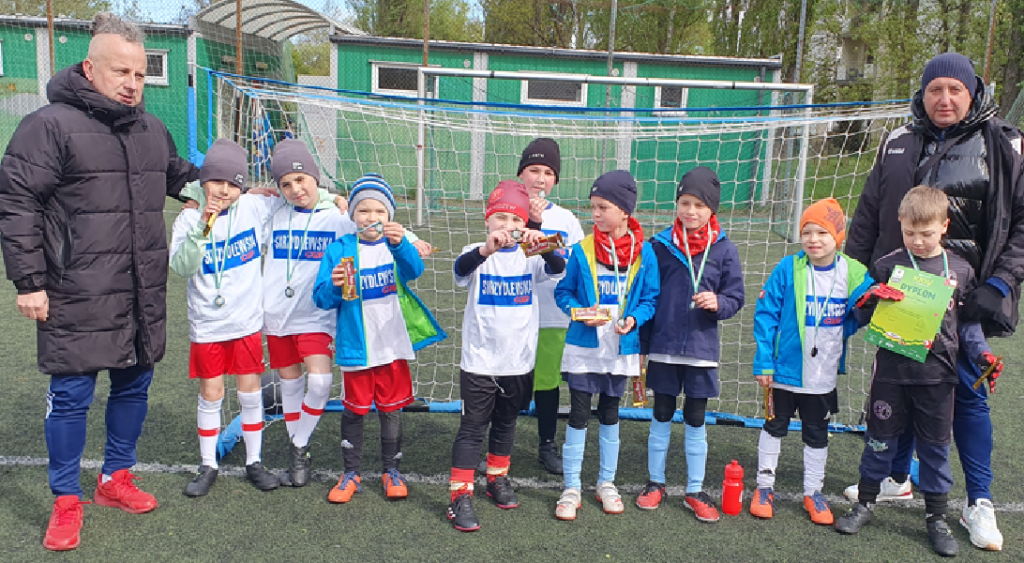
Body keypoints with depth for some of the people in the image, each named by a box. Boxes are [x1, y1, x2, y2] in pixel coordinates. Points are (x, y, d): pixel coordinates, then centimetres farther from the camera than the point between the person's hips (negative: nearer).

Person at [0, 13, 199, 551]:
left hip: (142, 298, 6)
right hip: (77, 301, -6)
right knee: (71, 396, 4)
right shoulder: (50, 125, -10)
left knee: (134, 385, 16)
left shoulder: (152, 129, 11)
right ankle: (66, 502, 21)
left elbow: (181, 178, 29)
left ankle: (116, 478, 35)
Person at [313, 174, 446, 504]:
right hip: (355, 345, 0)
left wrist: (399, 244, -43)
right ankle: (351, 473, 25)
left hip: (393, 344, 1)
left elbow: (414, 270, -23)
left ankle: (391, 471, 28)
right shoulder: (340, 250, -2)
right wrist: (334, 286, -26)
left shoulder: (396, 245, -1)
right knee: (354, 410, 10)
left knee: (391, 409, 12)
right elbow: (322, 299, -4)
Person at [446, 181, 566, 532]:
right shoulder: (478, 254, -8)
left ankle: (497, 478, 37)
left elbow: (557, 269, -20)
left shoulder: (529, 256, -1)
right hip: (479, 360, -3)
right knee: (472, 428, 1)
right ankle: (460, 495, 8)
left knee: (506, 424, 19)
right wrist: (487, 249, -51)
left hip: (519, 360, 3)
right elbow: (461, 270, -30)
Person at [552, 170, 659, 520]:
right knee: (578, 415, 3)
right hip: (583, 347, -1)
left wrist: (634, 319, -18)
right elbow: (563, 292, 0)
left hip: (621, 348, 1)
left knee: (610, 415, 16)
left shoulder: (645, 253, -5)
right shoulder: (582, 250, -7)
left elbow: (650, 298, 1)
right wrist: (581, 312, -18)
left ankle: (607, 484, 31)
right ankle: (571, 489, 15)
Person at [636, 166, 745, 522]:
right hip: (664, 347, 0)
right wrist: (641, 345, 3)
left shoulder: (724, 250, -2)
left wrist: (718, 303, -19)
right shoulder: (660, 245, -2)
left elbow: (736, 298, 4)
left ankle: (695, 491, 22)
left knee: (696, 420, 10)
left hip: (702, 350, 0)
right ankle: (655, 483, 26)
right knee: (661, 416, 11)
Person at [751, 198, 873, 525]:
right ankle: (764, 487, 29)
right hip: (785, 369, -1)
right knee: (775, 427, 15)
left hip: (824, 375, 2)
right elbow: (765, 315, -10)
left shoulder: (854, 274, -8)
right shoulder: (788, 269, -12)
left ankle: (813, 492, 33)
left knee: (817, 434, 17)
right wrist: (763, 362, -12)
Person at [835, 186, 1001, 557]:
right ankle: (865, 503, 25)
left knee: (935, 444, 10)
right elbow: (863, 313, 4)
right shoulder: (888, 265, -1)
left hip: (937, 373, 1)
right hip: (892, 369, -1)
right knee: (881, 436, 9)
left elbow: (967, 322, 11)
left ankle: (936, 517, 24)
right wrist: (872, 298, -17)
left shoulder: (959, 270, 4)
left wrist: (982, 353, -3)